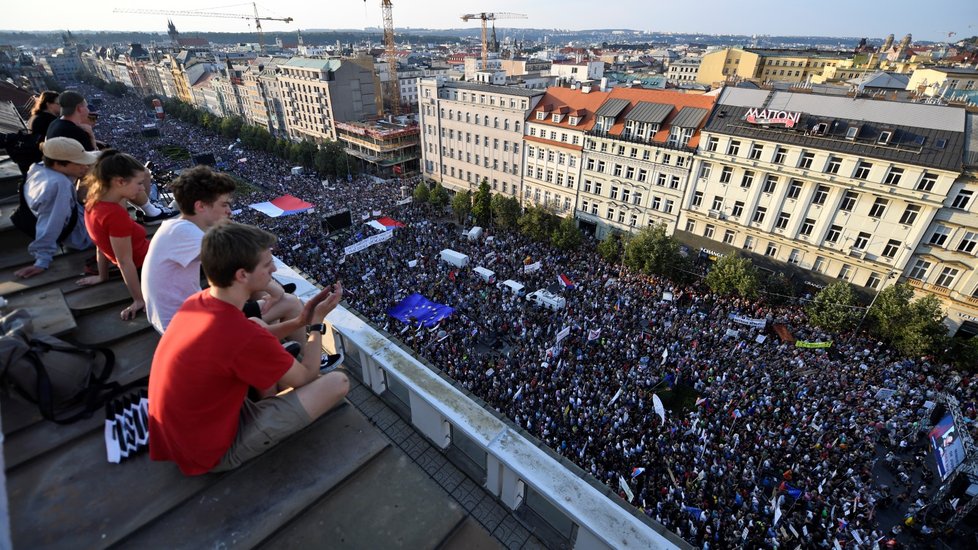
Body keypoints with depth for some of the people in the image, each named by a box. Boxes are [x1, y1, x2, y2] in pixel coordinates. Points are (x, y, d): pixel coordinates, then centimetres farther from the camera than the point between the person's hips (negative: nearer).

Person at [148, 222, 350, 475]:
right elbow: (306, 377, -15)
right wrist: (317, 321, -6)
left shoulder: (196, 302, -8)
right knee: (337, 382, -13)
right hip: (214, 451, -8)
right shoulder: (244, 336, -33)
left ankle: (271, 405, 13)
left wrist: (301, 320, 0)